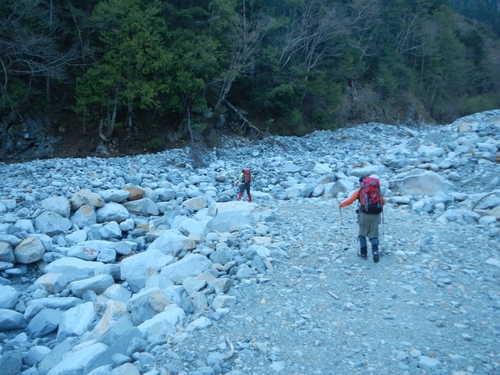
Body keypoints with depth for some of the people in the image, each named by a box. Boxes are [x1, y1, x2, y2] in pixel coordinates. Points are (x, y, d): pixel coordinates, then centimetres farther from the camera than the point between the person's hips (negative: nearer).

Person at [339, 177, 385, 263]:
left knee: (362, 234, 16)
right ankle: (375, 251, -15)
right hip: (375, 215, 2)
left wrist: (341, 205, 13)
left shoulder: (359, 191, 2)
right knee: (374, 236, 7)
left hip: (364, 215, -2)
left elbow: (349, 201, -3)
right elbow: (383, 202, 16)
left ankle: (363, 253, 22)